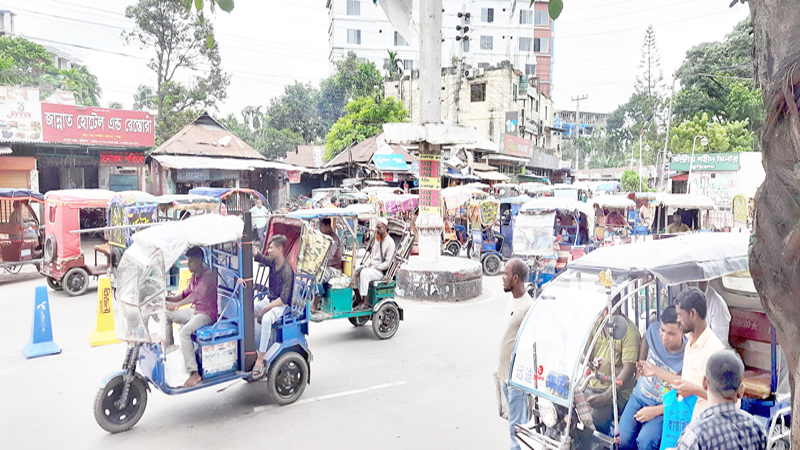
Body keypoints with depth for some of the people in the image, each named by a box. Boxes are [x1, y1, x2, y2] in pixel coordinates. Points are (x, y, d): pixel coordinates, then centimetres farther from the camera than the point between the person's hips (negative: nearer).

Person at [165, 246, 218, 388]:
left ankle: (194, 373, -31)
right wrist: (166, 298, 5)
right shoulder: (194, 277, 13)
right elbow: (185, 294, 19)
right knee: (166, 314, 11)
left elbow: (198, 295, -26)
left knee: (184, 332, -32)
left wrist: (177, 304, -30)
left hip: (208, 314, -10)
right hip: (195, 310, 10)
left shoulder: (208, 276, -18)